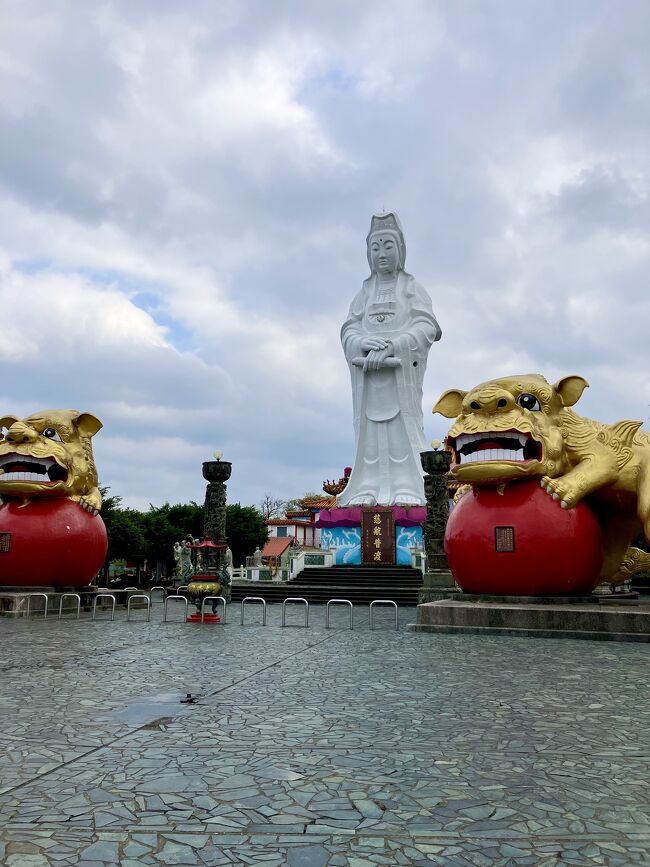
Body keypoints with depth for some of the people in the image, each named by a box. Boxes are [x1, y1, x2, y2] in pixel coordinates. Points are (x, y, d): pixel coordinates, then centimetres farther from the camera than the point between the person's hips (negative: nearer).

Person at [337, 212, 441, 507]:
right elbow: (348, 328, 9)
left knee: (403, 424, -11)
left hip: (401, 369, -3)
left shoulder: (412, 288, 12)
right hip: (368, 371, 3)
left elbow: (426, 327, -2)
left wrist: (390, 346, -17)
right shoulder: (364, 292, 20)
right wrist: (363, 343, -15)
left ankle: (408, 490, -14)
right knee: (369, 426, -4)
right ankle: (368, 490, -6)